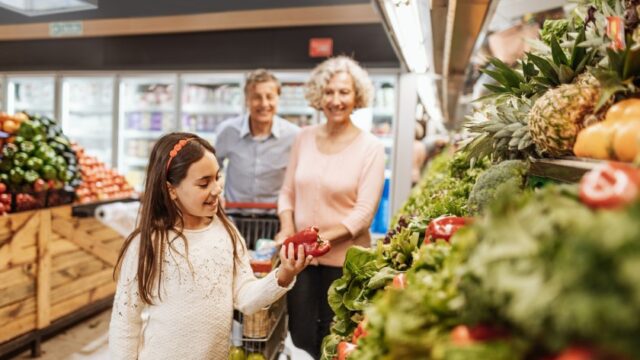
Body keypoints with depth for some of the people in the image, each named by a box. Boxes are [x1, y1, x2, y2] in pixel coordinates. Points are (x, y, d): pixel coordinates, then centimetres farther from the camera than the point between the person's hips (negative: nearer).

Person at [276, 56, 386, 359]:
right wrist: (287, 229, -9)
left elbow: (364, 212, -12)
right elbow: (287, 191, 7)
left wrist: (323, 238, -23)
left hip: (344, 260, -2)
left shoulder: (371, 147, -8)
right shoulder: (304, 137, 2)